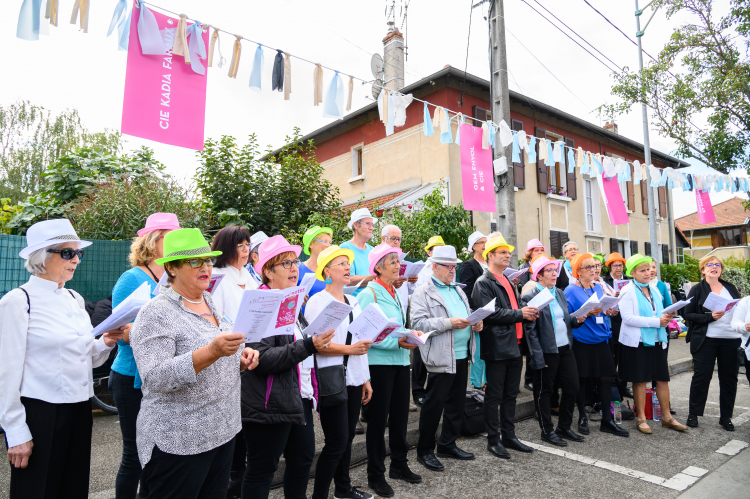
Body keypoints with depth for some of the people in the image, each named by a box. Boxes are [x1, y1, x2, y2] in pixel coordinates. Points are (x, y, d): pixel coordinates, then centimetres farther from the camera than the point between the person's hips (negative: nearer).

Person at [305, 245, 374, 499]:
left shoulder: (353, 302, 13)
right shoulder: (317, 302, -9)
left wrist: (366, 378, 16)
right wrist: (349, 349, -22)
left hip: (354, 379, 7)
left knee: (347, 436, 15)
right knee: (336, 442, -4)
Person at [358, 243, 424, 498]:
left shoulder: (396, 293, 12)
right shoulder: (369, 294, -12)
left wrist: (411, 334, 2)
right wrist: (396, 343, -22)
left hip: (401, 361, 7)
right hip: (379, 362, -7)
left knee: (400, 415, 16)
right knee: (378, 418, 5)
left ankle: (399, 465, 35)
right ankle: (375, 475, 20)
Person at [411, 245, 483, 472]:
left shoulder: (458, 290, 19)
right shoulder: (423, 292, -7)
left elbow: (468, 315, 25)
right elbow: (418, 322, -17)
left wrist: (475, 323, 2)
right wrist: (448, 323, -22)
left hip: (462, 355, 8)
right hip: (441, 358, -8)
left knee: (457, 403, 15)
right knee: (434, 404, 1)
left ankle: (447, 445, 31)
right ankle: (425, 450, 16)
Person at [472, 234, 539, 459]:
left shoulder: (509, 282, 18)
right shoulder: (483, 283, -10)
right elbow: (489, 313, -21)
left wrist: (528, 313, 3)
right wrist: (519, 314, -18)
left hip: (514, 346, 9)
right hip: (497, 347, -8)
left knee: (511, 394, 16)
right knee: (494, 395, 2)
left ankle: (509, 436, 28)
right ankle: (493, 440, 14)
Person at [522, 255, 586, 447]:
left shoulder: (560, 293, 11)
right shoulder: (530, 298, -12)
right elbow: (531, 330, -14)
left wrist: (577, 320, -2)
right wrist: (538, 357, -17)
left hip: (566, 349, 7)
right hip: (547, 352, -7)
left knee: (572, 388, 12)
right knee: (544, 391, 7)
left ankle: (564, 427, 30)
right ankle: (547, 431, 23)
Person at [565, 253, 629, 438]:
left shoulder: (598, 287, 11)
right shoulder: (571, 290, -9)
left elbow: (603, 309, 19)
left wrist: (607, 310, -2)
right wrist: (588, 313, -24)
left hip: (600, 339, 6)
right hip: (581, 341, -6)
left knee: (606, 377, 5)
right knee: (581, 379, 5)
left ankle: (606, 420, 17)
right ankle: (582, 417, 22)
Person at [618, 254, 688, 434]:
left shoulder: (654, 289, 12)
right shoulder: (628, 291, -8)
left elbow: (658, 313, 22)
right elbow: (628, 318, -18)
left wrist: (666, 317, -1)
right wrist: (656, 321, -19)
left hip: (657, 340, 6)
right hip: (637, 342, -6)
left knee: (663, 378, 8)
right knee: (640, 380, 2)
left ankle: (667, 417, 21)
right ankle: (641, 418, 14)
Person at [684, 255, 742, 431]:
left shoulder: (731, 288, 13)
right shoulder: (697, 290, 1)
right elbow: (688, 314, -5)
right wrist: (710, 317, -17)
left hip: (731, 340, 4)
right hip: (706, 340, -4)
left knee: (729, 378, 8)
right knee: (701, 377, 1)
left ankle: (726, 417, 21)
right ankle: (693, 413, 14)